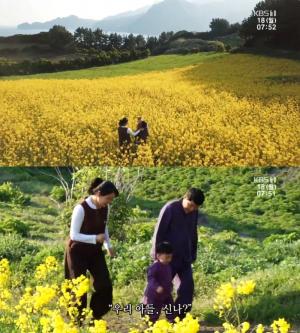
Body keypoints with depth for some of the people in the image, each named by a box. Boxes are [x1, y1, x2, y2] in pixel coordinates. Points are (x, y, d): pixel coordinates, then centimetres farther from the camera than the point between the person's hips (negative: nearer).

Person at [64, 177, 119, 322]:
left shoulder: (104, 208, -6)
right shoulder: (81, 209, -26)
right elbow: (74, 235, -22)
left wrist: (108, 246, 0)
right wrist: (95, 238, -31)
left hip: (95, 252, 6)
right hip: (78, 252, -6)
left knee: (105, 285, 1)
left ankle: (96, 318, 19)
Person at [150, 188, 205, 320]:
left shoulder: (193, 212, 1)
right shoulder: (170, 208, -17)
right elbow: (159, 232, -14)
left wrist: (193, 255, 11)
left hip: (185, 256, 6)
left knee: (188, 285, 1)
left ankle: (179, 316, 10)